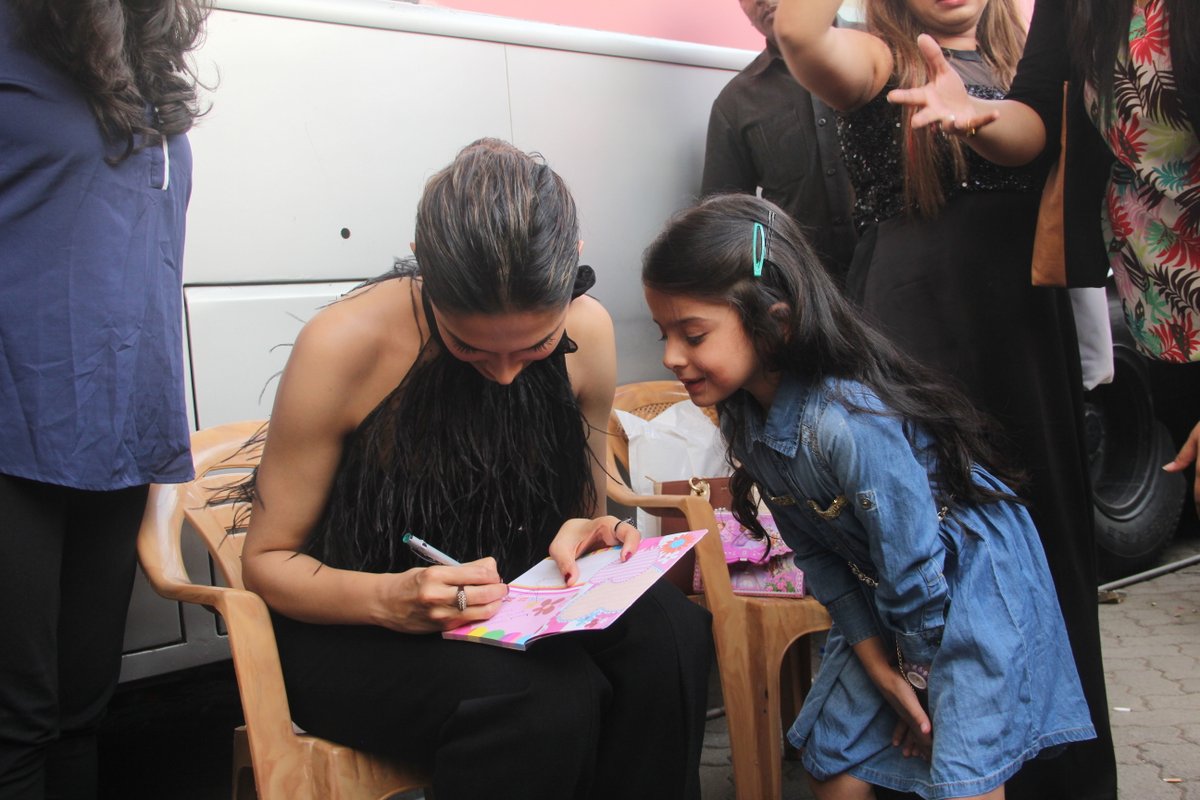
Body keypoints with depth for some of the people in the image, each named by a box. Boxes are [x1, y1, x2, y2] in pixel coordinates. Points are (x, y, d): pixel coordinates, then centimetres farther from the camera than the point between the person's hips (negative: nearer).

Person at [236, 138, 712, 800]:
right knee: (540, 695, -34)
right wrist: (392, 599, -28)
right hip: (350, 632, -4)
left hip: (521, 609, 4)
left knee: (668, 633, -27)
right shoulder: (344, 346, -19)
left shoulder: (587, 332, -7)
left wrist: (583, 536, -15)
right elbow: (266, 560, -9)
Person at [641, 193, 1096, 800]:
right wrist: (877, 663, -3)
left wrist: (921, 667, -7)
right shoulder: (743, 412, -10)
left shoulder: (848, 423, -36)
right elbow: (813, 551, -1)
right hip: (876, 593, 8)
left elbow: (915, 570, -24)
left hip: (971, 575, -7)